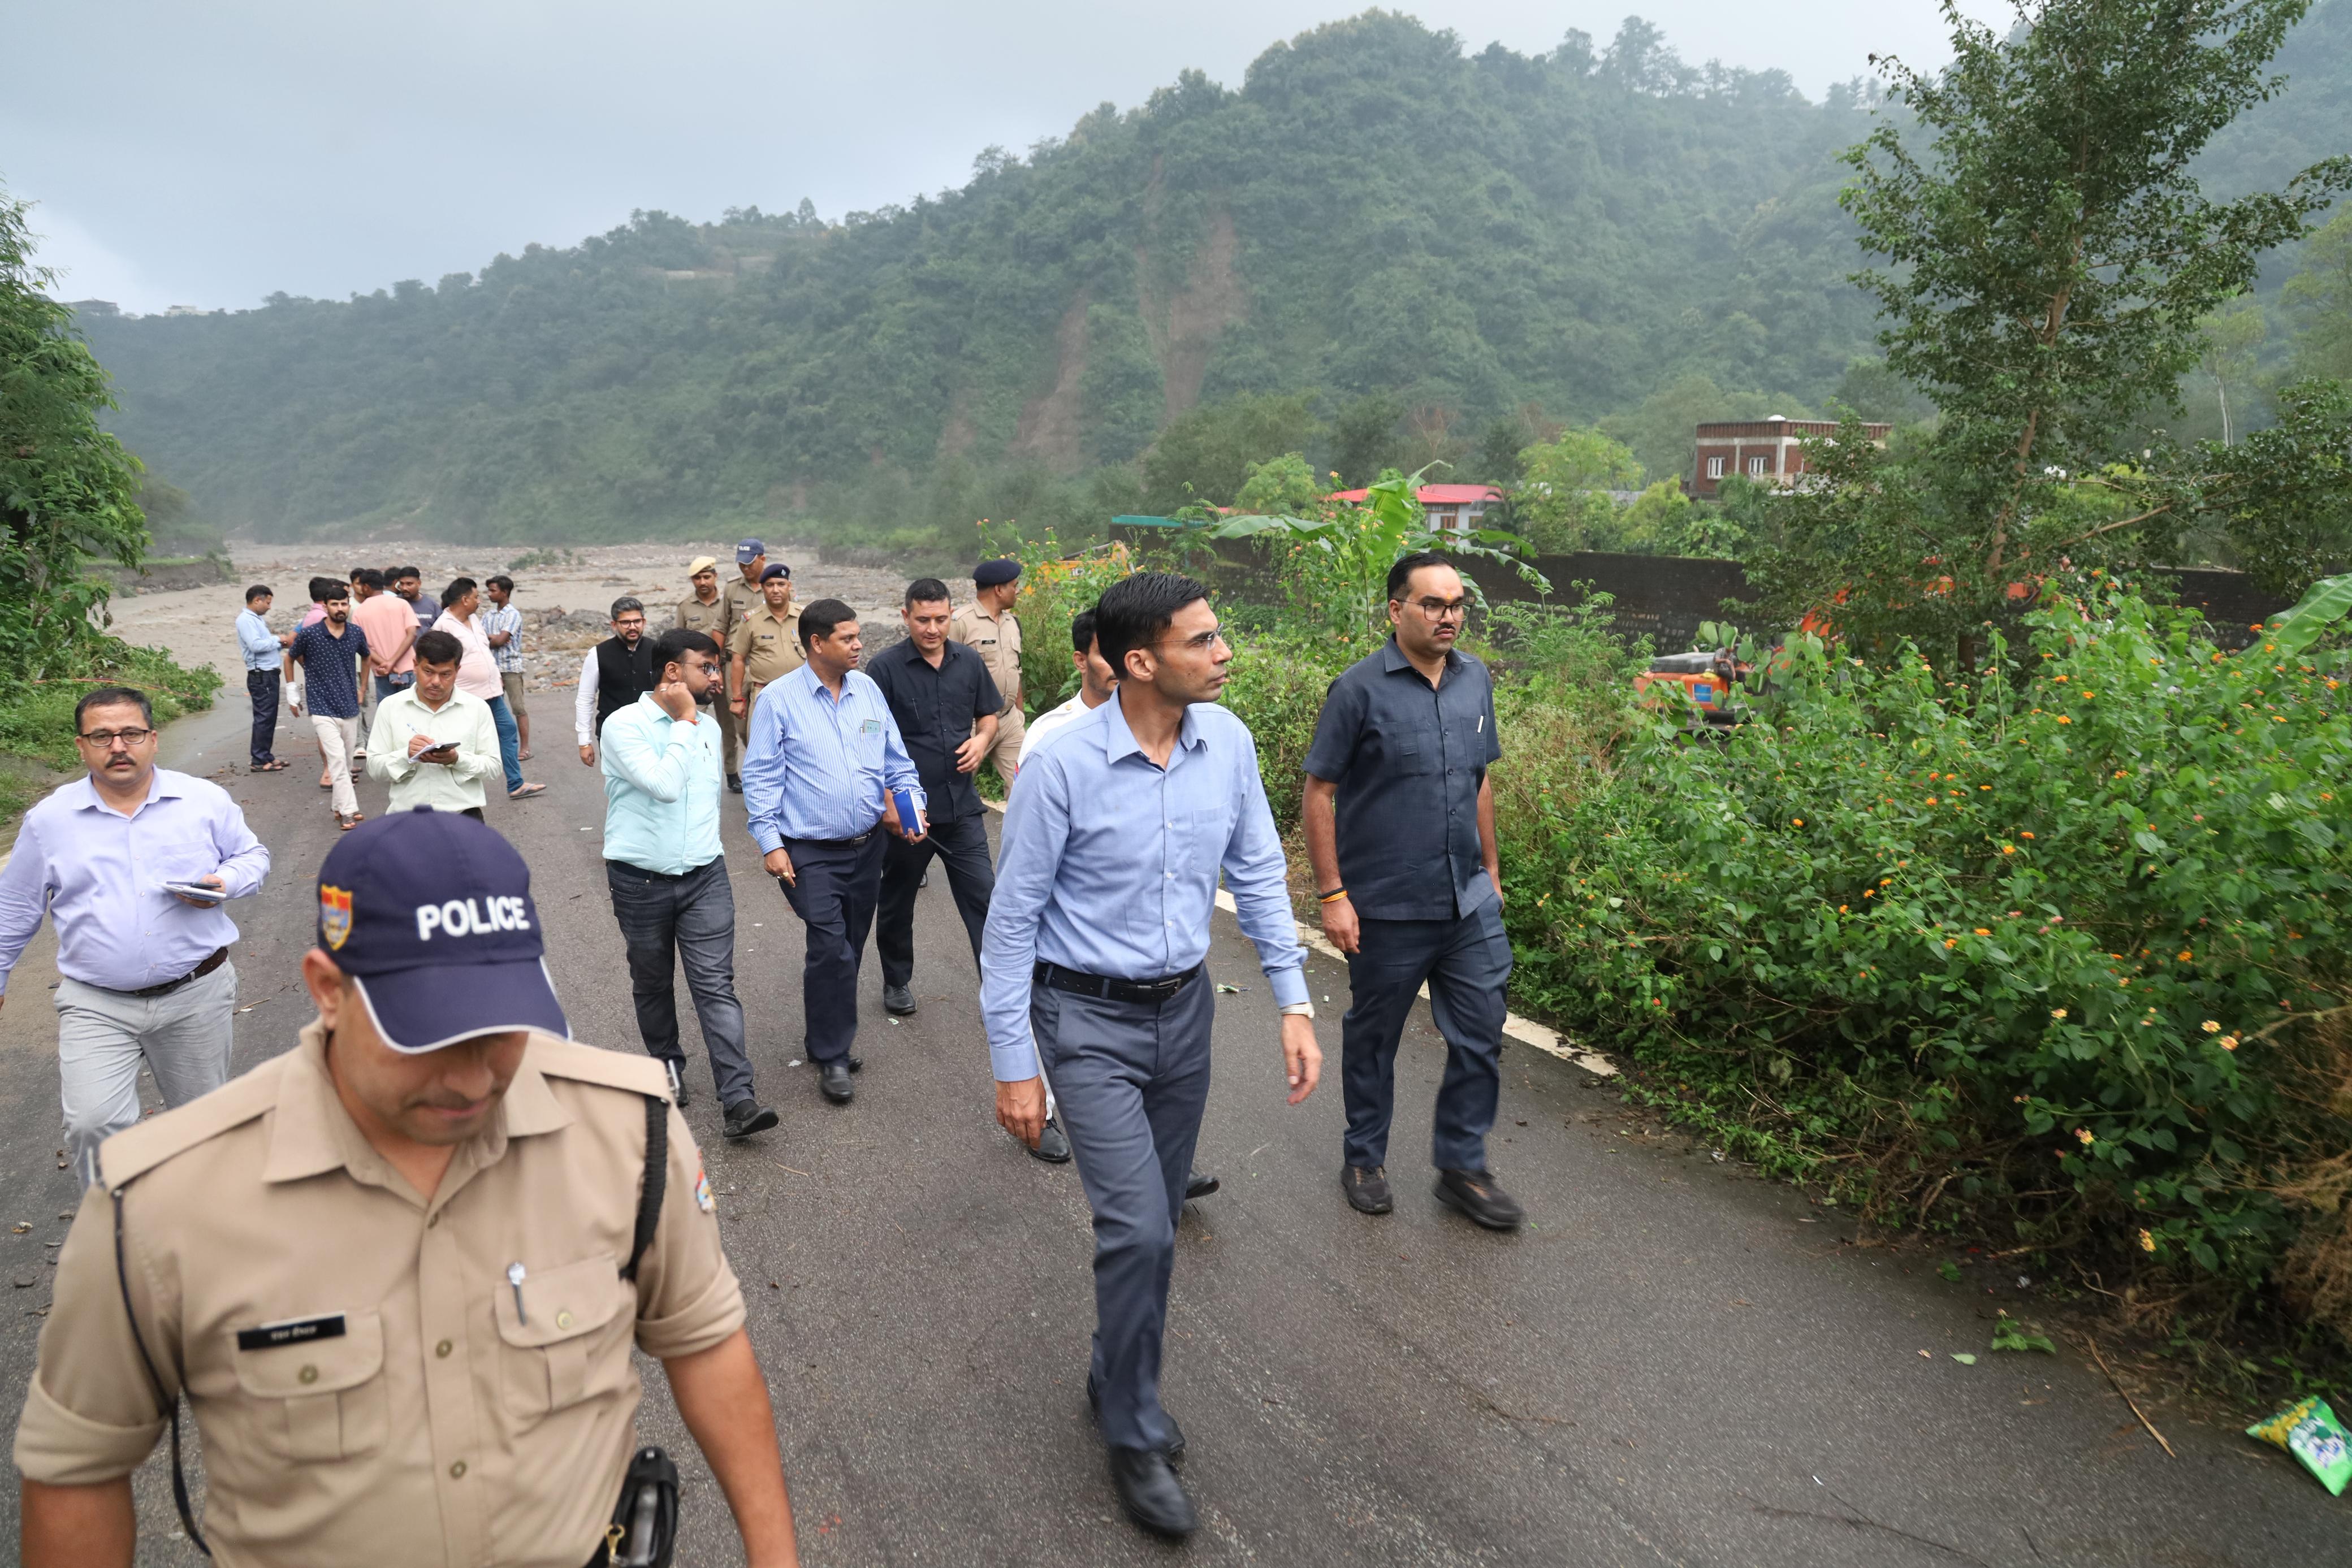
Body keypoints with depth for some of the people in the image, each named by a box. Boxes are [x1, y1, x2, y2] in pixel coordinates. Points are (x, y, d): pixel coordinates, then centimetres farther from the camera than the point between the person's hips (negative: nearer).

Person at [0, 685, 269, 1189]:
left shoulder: (206, 800, 0)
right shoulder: (49, 819, 2)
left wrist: (224, 882, -11)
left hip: (198, 995, 0)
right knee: (94, 1125, -13)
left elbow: (252, 855, 12)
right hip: (96, 1005, 0)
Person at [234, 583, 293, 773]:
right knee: (264, 718, -8)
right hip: (261, 676, -10)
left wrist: (281, 643, 7)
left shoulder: (257, 619, 19)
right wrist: (278, 640, -11)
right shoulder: (246, 620, -12)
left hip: (269, 674, 10)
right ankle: (260, 761, -5)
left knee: (269, 717, 14)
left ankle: (266, 756, 21)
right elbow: (256, 645, -22)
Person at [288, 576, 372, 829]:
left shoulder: (357, 634, 2)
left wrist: (361, 688, 22)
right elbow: (292, 657, 10)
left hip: (350, 708, 4)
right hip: (323, 709, -4)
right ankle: (349, 811, -17)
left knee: (346, 763, 11)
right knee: (337, 760, -15)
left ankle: (340, 808, 22)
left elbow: (366, 657, 23)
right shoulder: (309, 634, -8)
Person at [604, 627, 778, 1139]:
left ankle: (738, 1100, -12)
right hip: (641, 881, -3)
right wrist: (684, 721, -17)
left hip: (705, 876, 3)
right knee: (652, 984, 14)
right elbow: (664, 784, -25)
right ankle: (666, 1066, 37)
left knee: (716, 985, -6)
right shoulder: (625, 725, -11)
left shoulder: (709, 726, 9)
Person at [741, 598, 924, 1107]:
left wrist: (913, 803, -2)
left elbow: (896, 760, 12)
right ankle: (832, 1057, 3)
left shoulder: (868, 690, 6)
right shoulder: (779, 700, -8)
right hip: (811, 853, -5)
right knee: (831, 950, -12)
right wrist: (770, 844, -12)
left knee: (848, 951, 14)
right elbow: (761, 777, -7)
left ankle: (828, 1041, 31)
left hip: (867, 848, 5)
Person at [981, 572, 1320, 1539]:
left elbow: (1258, 874, 5)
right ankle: (1137, 1440, 14)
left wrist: (1295, 1003, 1)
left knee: (1155, 1223, 16)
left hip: (1184, 1007, 5)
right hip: (1089, 1022, -5)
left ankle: (1117, 1383, 40)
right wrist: (1013, 1067, -10)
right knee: (1139, 1228, -9)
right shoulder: (1063, 767, -20)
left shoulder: (1228, 742, -7)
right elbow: (1013, 920, -12)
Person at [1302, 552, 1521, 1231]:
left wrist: (1490, 872, 17)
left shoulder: (1475, 680, 5)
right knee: (1373, 1039, 12)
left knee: (1480, 1037, 9)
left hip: (1470, 904, 5)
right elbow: (1319, 792, -11)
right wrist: (1332, 896, -13)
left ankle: (1462, 1167, 26)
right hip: (1388, 909, -5)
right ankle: (1364, 1158, 32)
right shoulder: (1360, 688, -12)